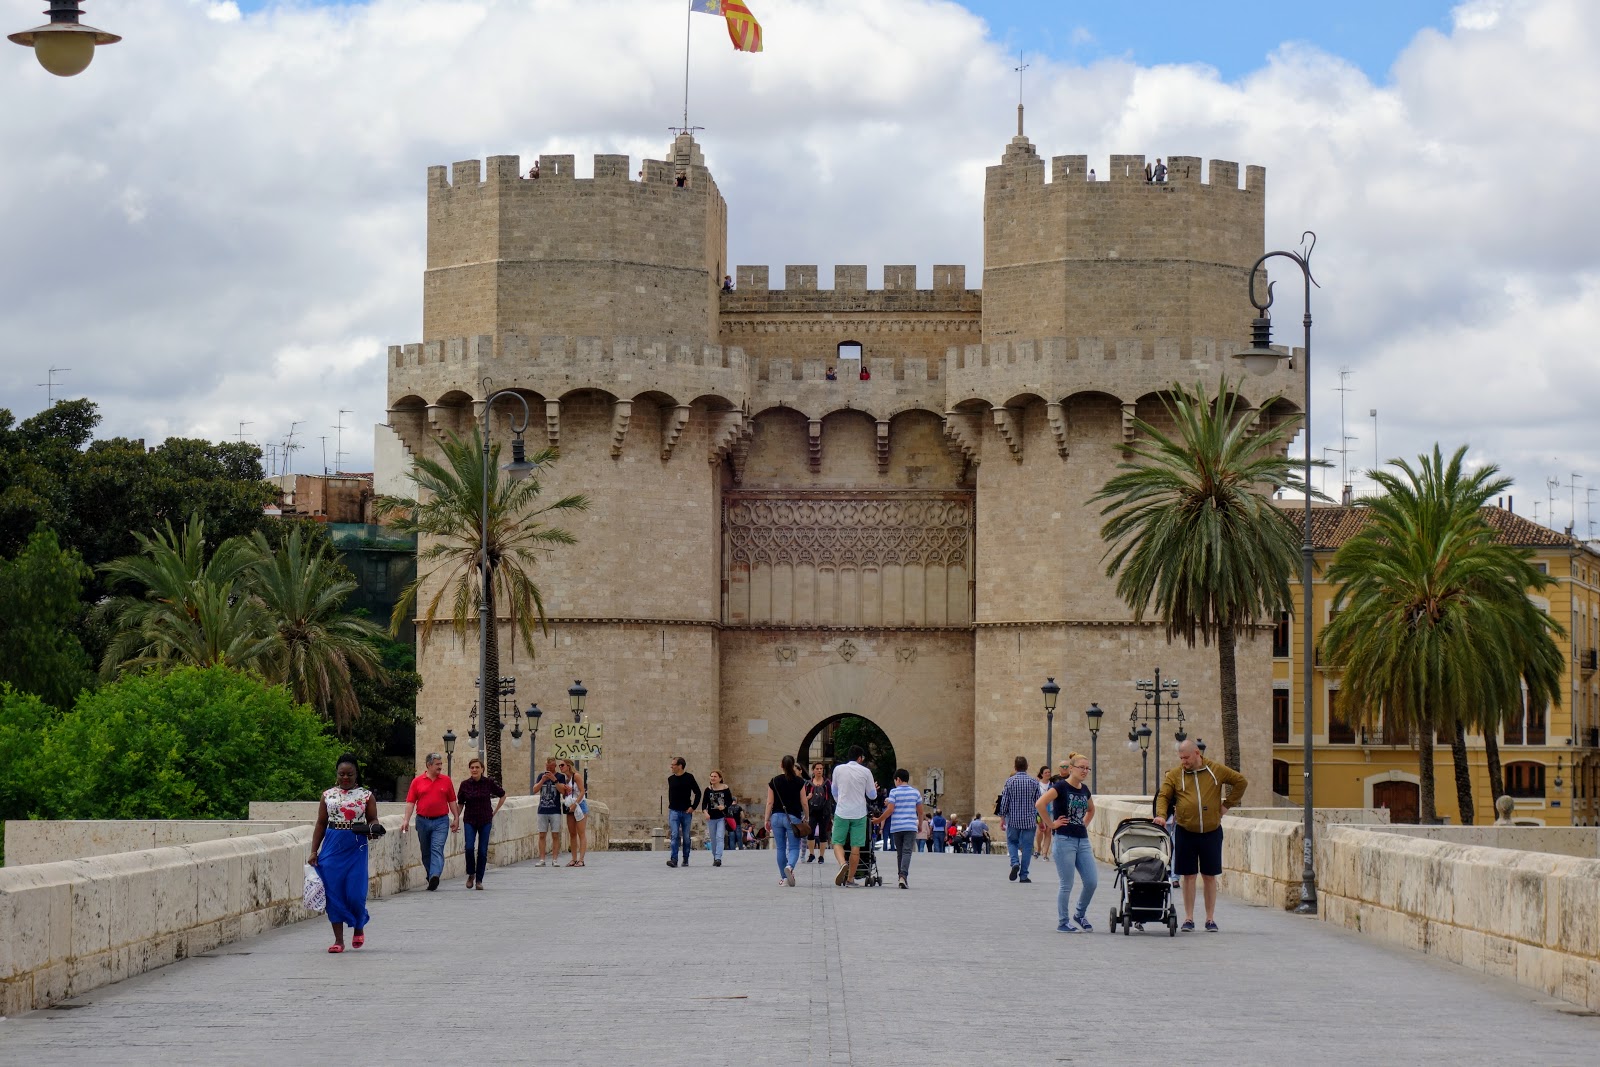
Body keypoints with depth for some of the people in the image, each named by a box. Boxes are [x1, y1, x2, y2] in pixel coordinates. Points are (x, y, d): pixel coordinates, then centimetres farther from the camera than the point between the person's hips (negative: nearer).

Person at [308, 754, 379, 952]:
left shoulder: (366, 795, 4)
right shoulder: (328, 795, 9)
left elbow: (373, 820, 6)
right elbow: (321, 824, 10)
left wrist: (373, 828, -18)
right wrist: (314, 851, 5)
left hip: (356, 848, -2)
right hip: (332, 847, 2)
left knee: (355, 892, -6)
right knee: (334, 893, 0)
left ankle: (359, 927, 24)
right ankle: (338, 939, 6)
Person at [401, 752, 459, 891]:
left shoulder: (446, 780, 6)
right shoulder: (417, 781, 4)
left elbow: (452, 801, 11)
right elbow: (410, 802, 3)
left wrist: (456, 819, 7)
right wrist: (406, 820, -6)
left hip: (441, 821, -2)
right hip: (423, 821, 2)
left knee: (437, 850, -15)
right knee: (426, 852, 10)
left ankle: (434, 877, -28)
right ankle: (432, 877, 22)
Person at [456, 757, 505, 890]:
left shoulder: (489, 783, -3)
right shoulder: (465, 785, -1)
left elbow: (503, 795, 11)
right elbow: (460, 804, 11)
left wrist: (495, 811, 8)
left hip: (485, 820, 0)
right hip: (469, 820, 0)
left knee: (482, 851, -1)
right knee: (469, 847, -16)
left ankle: (479, 880, 10)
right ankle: (471, 874, 8)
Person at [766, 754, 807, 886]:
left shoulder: (774, 781, 2)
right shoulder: (799, 781, -3)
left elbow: (770, 802, 2)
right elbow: (803, 802, -1)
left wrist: (767, 820, 7)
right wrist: (806, 817, 11)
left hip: (777, 816, 2)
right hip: (793, 817, -2)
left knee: (780, 848, 10)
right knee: (794, 847, 0)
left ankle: (783, 878, 13)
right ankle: (790, 866, -30)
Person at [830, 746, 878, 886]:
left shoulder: (838, 769, 1)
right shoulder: (865, 772, -3)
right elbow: (872, 795, 6)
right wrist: (874, 789, 29)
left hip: (841, 812, 0)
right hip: (859, 813, 0)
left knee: (837, 843, 6)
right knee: (855, 847, 5)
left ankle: (843, 864, -23)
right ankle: (850, 878, 7)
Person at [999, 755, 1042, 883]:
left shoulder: (1010, 781, -4)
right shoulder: (1034, 781, -2)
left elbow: (1004, 801, -4)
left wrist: (1002, 818, 5)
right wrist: (1040, 819, 11)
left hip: (1013, 819, 0)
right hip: (1030, 820, 0)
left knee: (1012, 842, 17)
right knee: (1027, 847, 5)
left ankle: (1015, 863, -8)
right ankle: (1023, 875, 3)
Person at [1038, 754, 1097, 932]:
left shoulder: (1085, 790, 12)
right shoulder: (1060, 786, -9)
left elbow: (1091, 810, 32)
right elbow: (1040, 804, -21)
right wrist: (1051, 824, -14)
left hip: (1083, 840, 7)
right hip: (1065, 840, -7)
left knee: (1092, 881, 2)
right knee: (1067, 885, -3)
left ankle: (1080, 914, 23)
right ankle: (1063, 923, 10)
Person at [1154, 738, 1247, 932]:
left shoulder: (1216, 770, 0)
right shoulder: (1174, 775, 1)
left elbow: (1241, 781, 9)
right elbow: (1163, 796, 1)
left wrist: (1227, 804, 3)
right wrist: (1161, 814, -18)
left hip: (1211, 831, 0)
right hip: (1185, 832, 0)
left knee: (1209, 876, 6)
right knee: (1188, 876, 3)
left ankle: (1210, 918, 12)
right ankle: (1188, 918, 9)